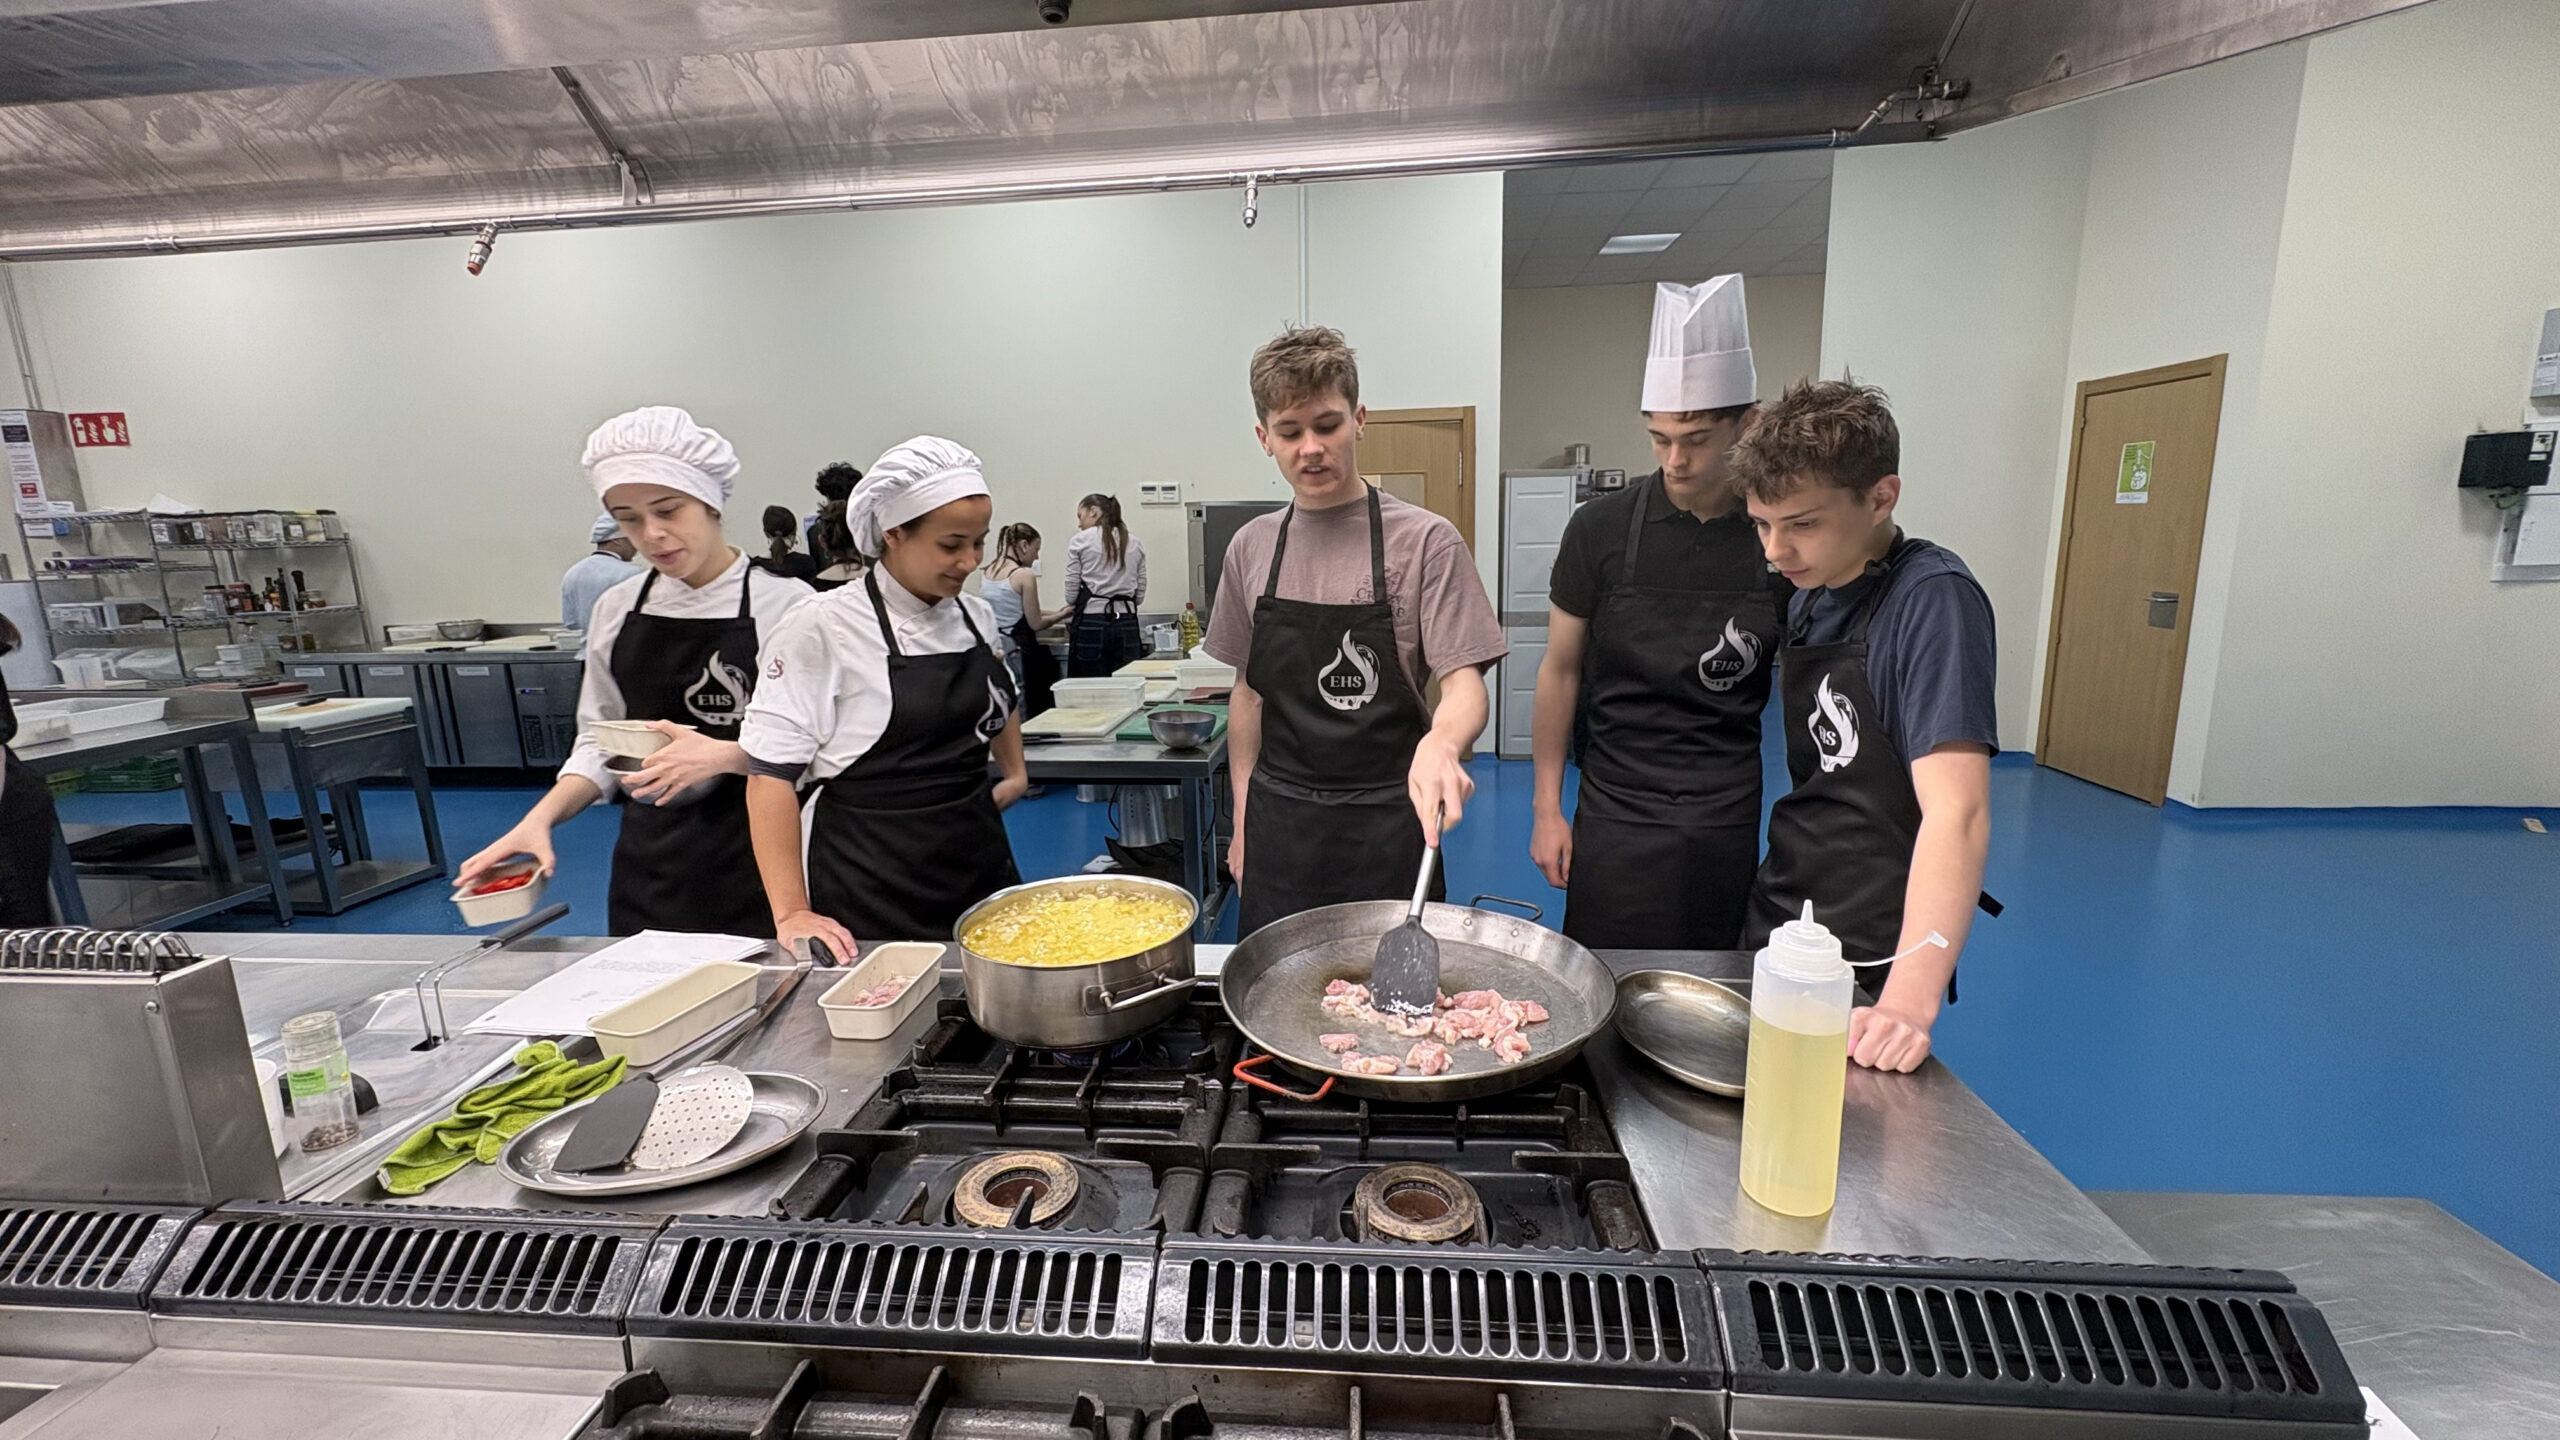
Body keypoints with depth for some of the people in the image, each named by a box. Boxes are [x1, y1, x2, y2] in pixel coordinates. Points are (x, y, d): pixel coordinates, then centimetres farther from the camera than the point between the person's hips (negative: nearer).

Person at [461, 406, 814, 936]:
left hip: (755, 867, -4)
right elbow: (600, 740, 12)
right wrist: (543, 815, -3)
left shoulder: (784, 604, -10)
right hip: (646, 867, 4)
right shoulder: (617, 609, 5)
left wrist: (724, 755, -24)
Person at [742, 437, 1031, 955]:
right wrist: (791, 913, -15)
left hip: (982, 868, 6)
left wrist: (1015, 773, 15)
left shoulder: (976, 617, 4)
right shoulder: (825, 631, -13)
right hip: (872, 896, -5)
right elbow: (770, 775, -13)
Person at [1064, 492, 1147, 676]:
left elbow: (1071, 591, 0)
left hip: (1091, 624, -3)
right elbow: (1140, 596, 11)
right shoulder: (1135, 545, 11)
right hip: (1126, 624, 3)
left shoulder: (1080, 541, 1)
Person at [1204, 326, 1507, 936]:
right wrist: (1244, 821, 10)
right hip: (1278, 821, 4)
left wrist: (1440, 742, -34)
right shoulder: (1251, 548, 5)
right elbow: (1249, 692, 12)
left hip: (1386, 823, -3)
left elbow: (1464, 681, -12)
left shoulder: (1425, 541, -7)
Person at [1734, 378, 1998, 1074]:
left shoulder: (1932, 598, -20)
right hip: (1781, 918, 7)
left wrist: (1910, 999, -37)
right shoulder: (1812, 592, 3)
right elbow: (1824, 779, 8)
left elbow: (1956, 810, -29)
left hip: (1868, 957, -7)